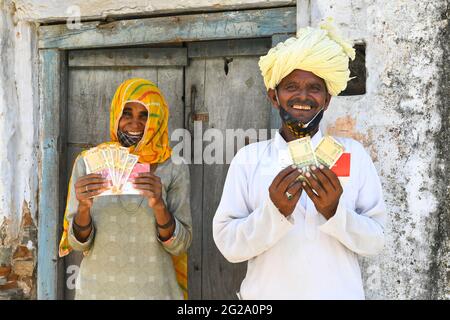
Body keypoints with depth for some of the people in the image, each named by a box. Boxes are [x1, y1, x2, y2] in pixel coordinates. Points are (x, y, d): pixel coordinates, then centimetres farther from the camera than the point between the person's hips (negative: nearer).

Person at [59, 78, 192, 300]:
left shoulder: (174, 169, -7)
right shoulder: (88, 163, -5)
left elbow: (180, 245, -7)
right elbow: (78, 242, -4)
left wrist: (159, 205, -23)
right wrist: (83, 207, -22)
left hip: (154, 290, 0)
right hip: (96, 289, 1)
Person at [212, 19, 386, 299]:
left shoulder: (353, 154, -3)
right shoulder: (248, 158, -4)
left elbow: (375, 241, -4)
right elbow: (228, 244, -8)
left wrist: (334, 211, -20)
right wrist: (275, 211, -23)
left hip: (340, 293, 1)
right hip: (266, 294, 0)